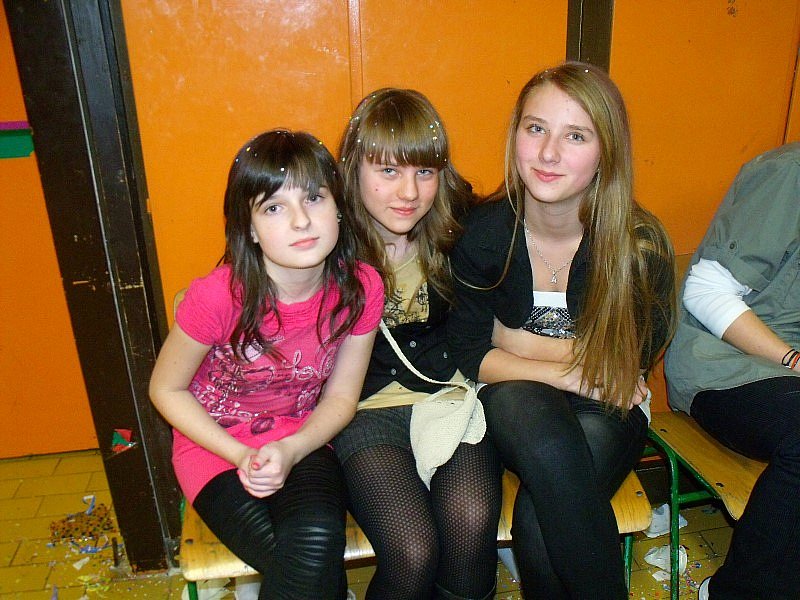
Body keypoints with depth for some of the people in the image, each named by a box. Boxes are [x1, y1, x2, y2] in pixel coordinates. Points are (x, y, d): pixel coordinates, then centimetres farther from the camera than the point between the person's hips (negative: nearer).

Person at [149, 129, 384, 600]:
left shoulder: (360, 288, -14)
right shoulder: (218, 297, -23)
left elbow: (340, 396, -2)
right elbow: (167, 390, -6)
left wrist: (290, 450, -19)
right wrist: (241, 456, -16)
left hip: (301, 441, 3)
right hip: (216, 444, -2)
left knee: (318, 535, -29)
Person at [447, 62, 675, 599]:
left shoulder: (641, 244, -14)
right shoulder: (484, 231, -11)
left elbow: (627, 365, -8)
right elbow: (470, 356, -8)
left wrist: (515, 339, -9)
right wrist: (573, 373, -20)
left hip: (606, 412, 0)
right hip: (515, 402, 1)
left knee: (539, 518, -29)